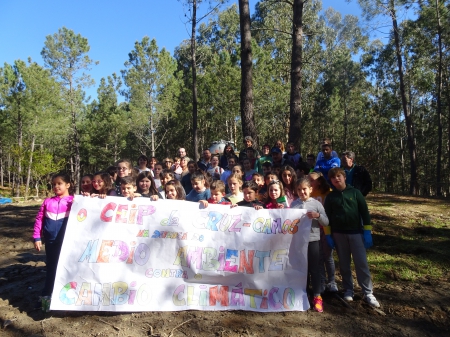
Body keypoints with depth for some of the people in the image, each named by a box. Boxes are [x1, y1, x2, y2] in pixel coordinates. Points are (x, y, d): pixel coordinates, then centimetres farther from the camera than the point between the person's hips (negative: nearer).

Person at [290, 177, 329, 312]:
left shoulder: (316, 204, -3)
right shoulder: (294, 204, 3)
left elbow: (326, 223, -3)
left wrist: (318, 215, -20)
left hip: (313, 240, -2)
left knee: (314, 268, 6)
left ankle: (317, 297, 19)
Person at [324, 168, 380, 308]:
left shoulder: (355, 192, 0)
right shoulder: (330, 197, 3)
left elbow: (364, 212, 0)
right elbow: (327, 216, 6)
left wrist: (367, 232, -4)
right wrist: (328, 235, 1)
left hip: (356, 232, -1)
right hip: (339, 234, 1)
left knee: (362, 263, -1)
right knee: (344, 264, 8)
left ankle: (368, 292, 9)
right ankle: (348, 290, 20)